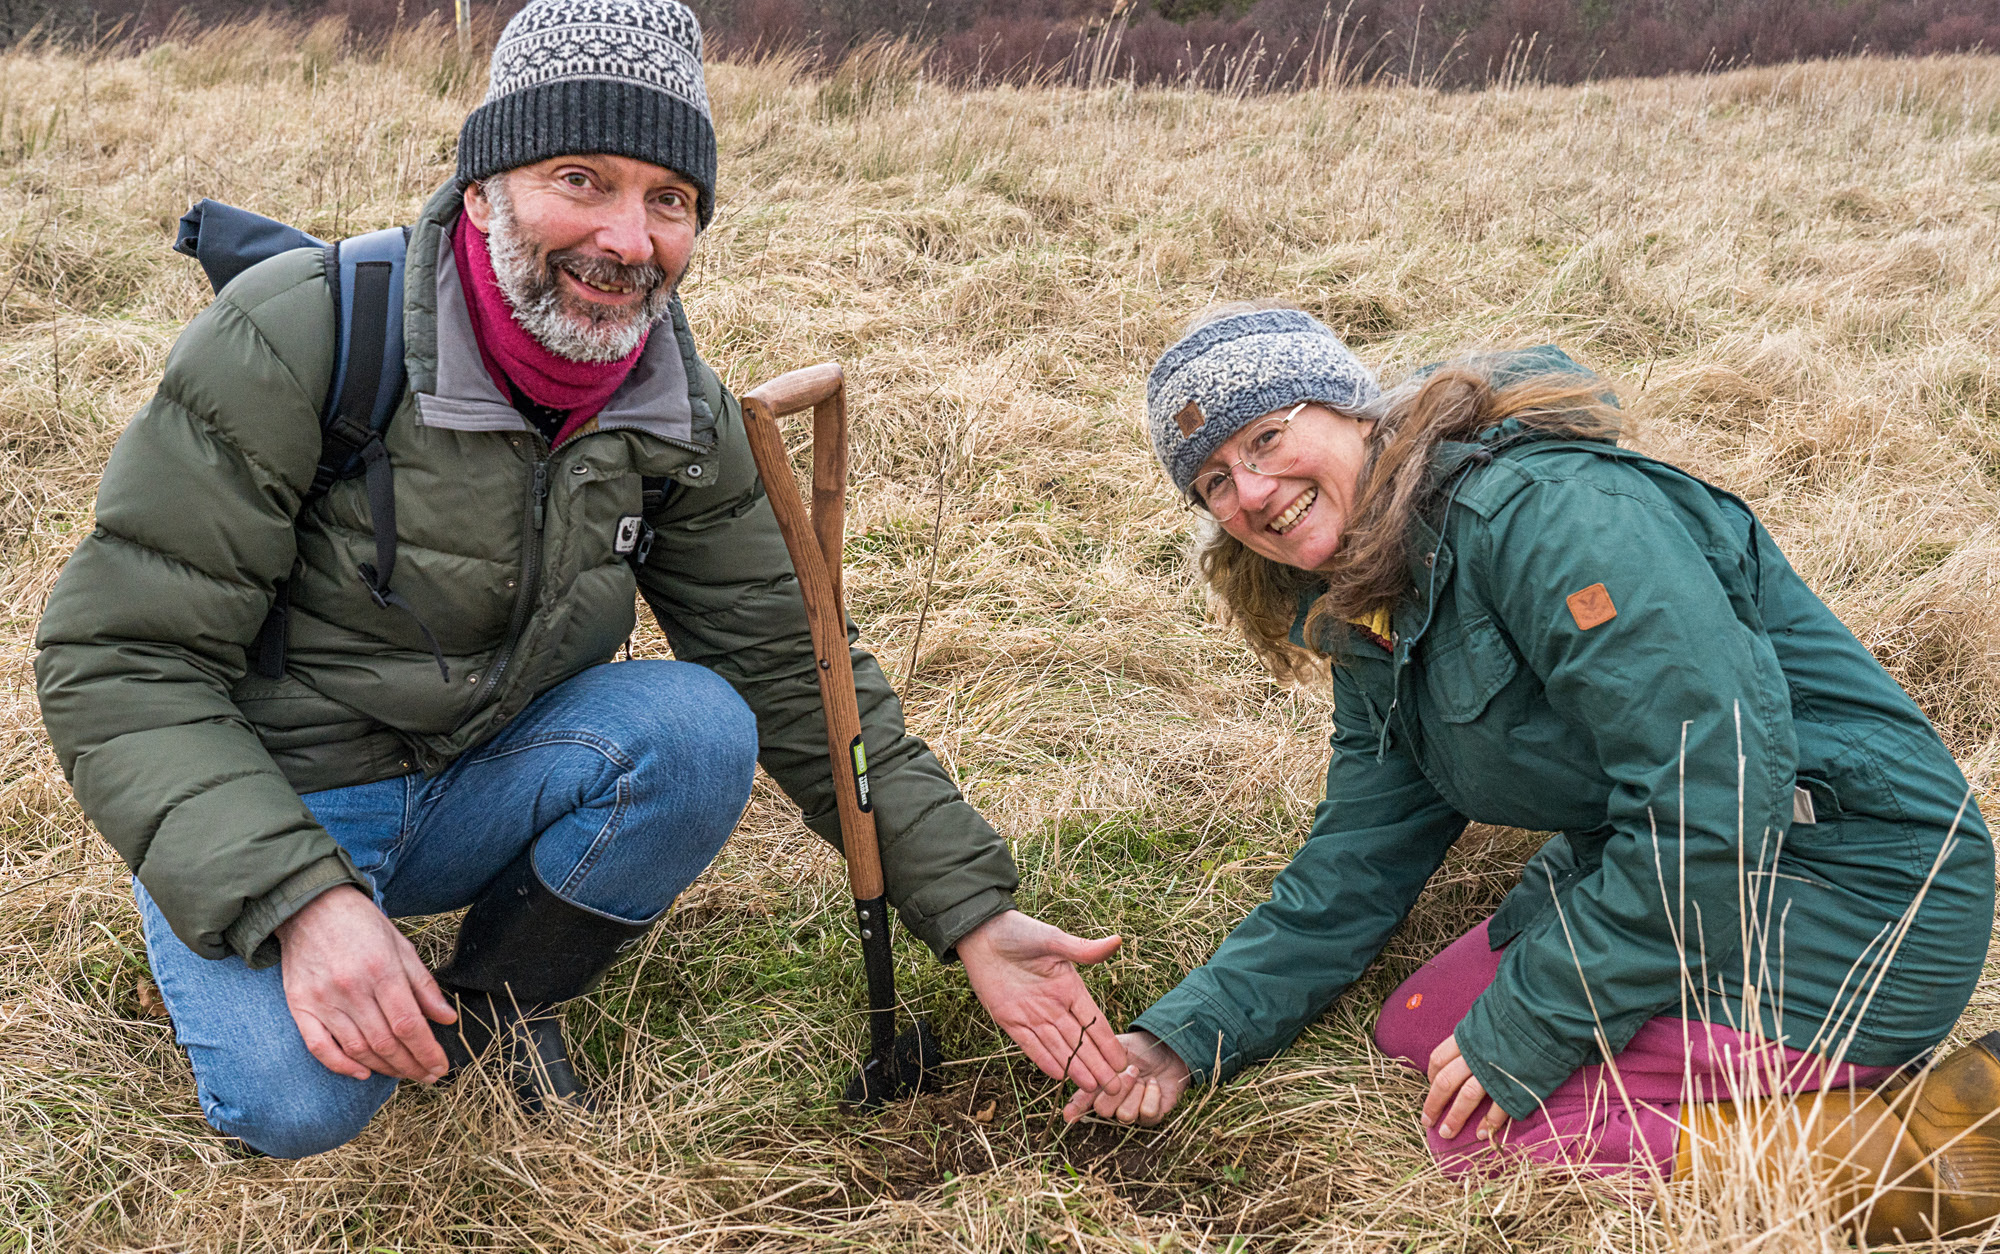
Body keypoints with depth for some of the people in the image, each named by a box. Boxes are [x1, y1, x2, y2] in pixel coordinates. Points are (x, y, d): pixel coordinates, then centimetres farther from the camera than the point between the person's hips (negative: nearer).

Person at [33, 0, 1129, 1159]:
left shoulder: (685, 419, -7)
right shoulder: (294, 340, -22)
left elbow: (799, 674, -3)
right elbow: (120, 661, -21)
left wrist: (974, 915, -8)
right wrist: (300, 896, -36)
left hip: (480, 789, 4)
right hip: (256, 809, -4)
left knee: (700, 727, -24)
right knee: (302, 1101, -29)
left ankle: (501, 1005, 0)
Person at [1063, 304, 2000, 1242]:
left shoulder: (1539, 508, -23)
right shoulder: (1370, 622, 9)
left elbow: (1713, 796, -28)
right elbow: (1353, 870, 11)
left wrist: (1519, 1038, -21)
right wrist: (1185, 1037, 0)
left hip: (1844, 888, -10)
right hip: (1661, 878, 10)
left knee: (1481, 1125, -17)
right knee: (1414, 1029, 9)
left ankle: (1913, 1150, -11)